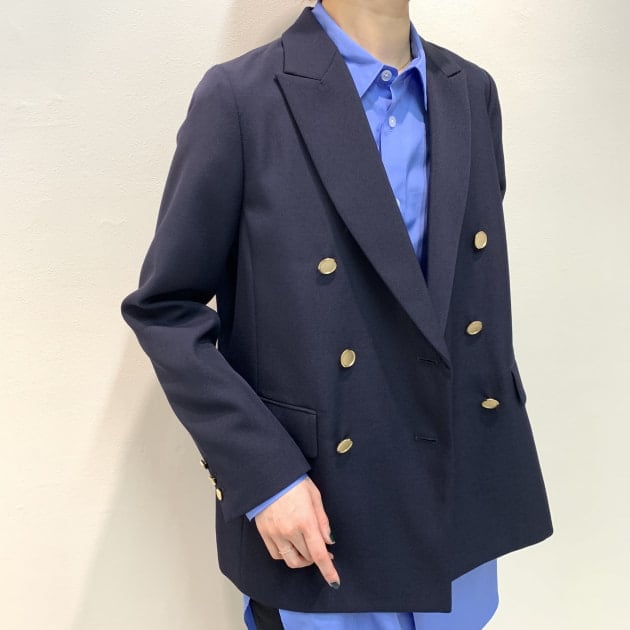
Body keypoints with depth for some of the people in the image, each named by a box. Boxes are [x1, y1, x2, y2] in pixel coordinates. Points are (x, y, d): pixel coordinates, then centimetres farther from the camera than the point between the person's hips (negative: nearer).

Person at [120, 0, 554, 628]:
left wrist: (500, 451, 10)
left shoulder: (473, 91, 4)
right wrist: (264, 475, -16)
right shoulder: (240, 98, -14)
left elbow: (477, 284, 10)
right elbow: (164, 307, -10)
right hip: (322, 512, -4)